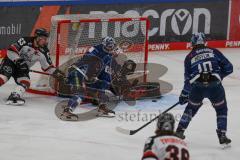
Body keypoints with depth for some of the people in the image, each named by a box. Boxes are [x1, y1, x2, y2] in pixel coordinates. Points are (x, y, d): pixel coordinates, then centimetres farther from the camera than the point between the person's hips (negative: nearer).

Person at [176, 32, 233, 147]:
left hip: (197, 87, 1)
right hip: (215, 86, -1)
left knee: (192, 107, 27)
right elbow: (228, 68, 12)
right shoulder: (214, 52, 16)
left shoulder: (189, 57, 17)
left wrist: (184, 95, 23)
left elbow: (188, 79, 13)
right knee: (221, 109, 20)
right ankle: (222, 135, 11)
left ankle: (180, 131, 27)